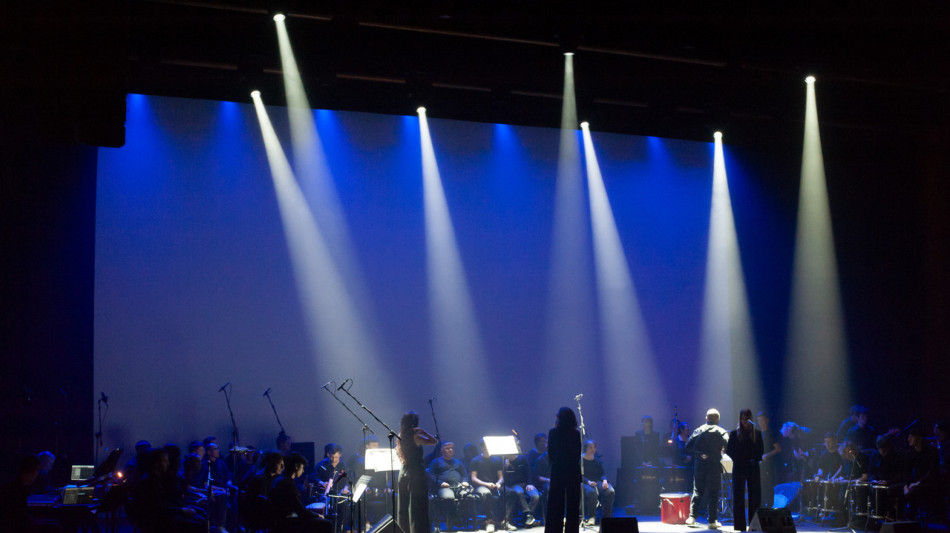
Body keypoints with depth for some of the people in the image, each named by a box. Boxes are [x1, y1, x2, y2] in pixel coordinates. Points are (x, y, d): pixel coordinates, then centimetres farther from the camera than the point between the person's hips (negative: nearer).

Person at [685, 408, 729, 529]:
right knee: (713, 493, 2)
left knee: (697, 491, 11)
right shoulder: (721, 432, -2)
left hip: (699, 464, 3)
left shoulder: (698, 430, 6)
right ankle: (713, 521, 2)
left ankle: (692, 517, 3)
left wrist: (697, 455, 9)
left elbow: (688, 446, 2)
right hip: (714, 465, -3)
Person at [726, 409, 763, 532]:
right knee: (738, 497, 0)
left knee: (755, 496, -1)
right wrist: (738, 460, -9)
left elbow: (761, 451, 8)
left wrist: (754, 460, -9)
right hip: (739, 468, -1)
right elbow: (729, 451, 3)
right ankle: (739, 525, 4)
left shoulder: (757, 433, 8)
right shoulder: (734, 433, 4)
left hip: (753, 468, 1)